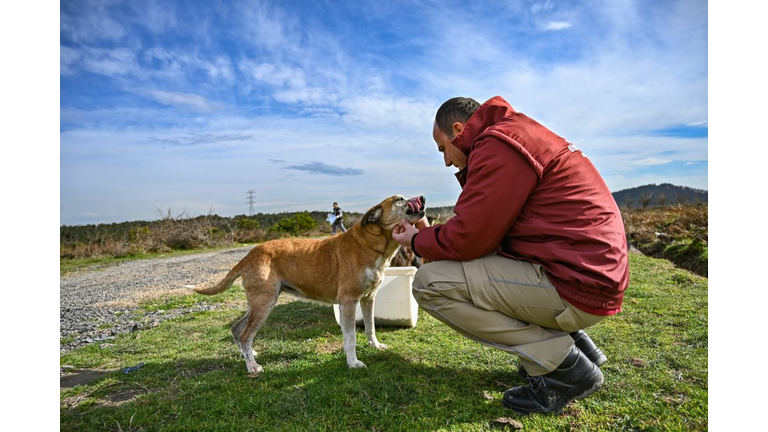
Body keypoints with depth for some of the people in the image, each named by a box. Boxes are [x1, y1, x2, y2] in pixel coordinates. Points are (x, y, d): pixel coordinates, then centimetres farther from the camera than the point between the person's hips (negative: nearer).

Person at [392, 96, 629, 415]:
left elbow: (469, 240, -16)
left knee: (429, 283, -12)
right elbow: (486, 227, 18)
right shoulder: (518, 135, 18)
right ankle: (575, 341, 18)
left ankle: (563, 364, -5)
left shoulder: (497, 144, -14)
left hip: (573, 288, -10)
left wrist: (417, 241, 3)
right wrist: (429, 232, 17)